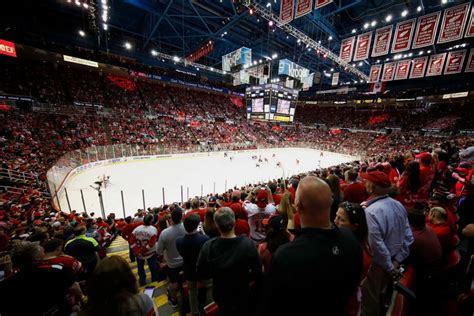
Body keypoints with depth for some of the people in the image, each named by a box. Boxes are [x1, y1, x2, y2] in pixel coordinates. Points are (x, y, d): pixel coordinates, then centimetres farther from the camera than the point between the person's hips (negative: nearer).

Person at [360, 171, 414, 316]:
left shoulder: (371, 211, -31)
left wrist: (389, 267, -9)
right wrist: (397, 260, 3)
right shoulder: (398, 205, -6)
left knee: (370, 301, 16)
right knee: (382, 294, 31)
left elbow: (377, 245, -27)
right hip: (393, 261, 8)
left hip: (379, 264, -7)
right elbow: (408, 236, 0)